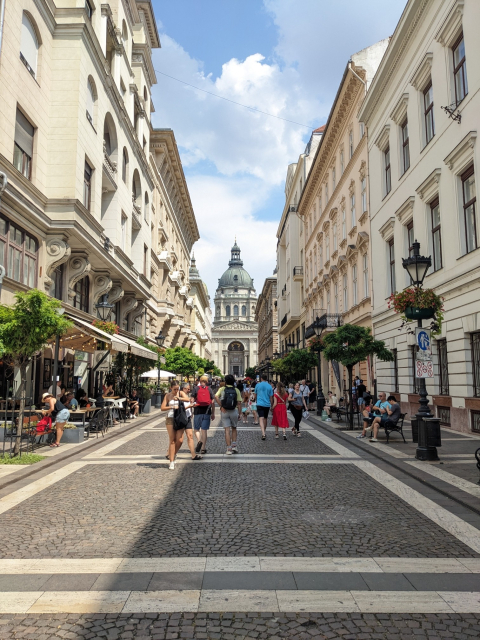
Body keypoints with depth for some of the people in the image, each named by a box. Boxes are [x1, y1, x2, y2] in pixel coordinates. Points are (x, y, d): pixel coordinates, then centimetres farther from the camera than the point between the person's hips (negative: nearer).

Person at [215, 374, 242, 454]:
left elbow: (216, 397, -16)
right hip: (234, 411, 1)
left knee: (227, 430, 2)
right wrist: (239, 414, 3)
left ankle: (229, 448, 1)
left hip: (224, 411, -1)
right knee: (234, 428, 20)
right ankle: (234, 445, 10)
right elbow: (239, 403, -2)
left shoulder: (222, 389, 1)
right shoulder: (236, 390, 2)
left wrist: (221, 406, -10)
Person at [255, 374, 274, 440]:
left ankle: (263, 434, -24)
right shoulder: (269, 386, 0)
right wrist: (272, 405, 14)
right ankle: (264, 432, 30)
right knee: (265, 418, 17)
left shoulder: (258, 385, 0)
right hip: (267, 404, 2)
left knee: (261, 418, -9)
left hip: (260, 404, -2)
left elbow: (255, 395, 13)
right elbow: (271, 397, 2)